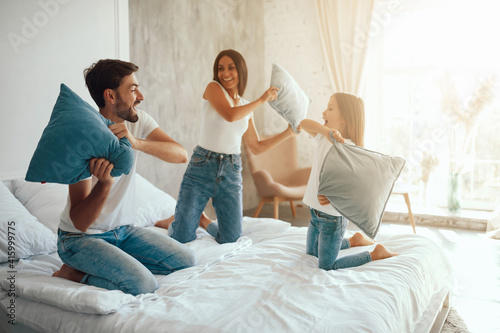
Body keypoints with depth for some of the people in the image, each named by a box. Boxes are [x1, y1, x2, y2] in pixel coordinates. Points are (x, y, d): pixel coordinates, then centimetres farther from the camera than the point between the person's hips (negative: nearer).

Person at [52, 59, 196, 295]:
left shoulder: (138, 121, -4)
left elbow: (181, 155, -19)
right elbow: (79, 222, -23)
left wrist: (136, 142, -35)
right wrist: (104, 184, -42)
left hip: (123, 230, 7)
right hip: (80, 238, -7)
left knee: (186, 261, -4)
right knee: (143, 284, -26)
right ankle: (74, 274, -2)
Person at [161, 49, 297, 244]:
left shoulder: (246, 107, 14)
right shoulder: (213, 88, -2)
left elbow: (256, 147, 18)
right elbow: (230, 115, -21)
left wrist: (288, 133, 12)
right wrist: (262, 99, -10)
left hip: (231, 172, 5)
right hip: (202, 167, -4)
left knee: (231, 240, 2)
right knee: (182, 238, -7)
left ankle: (203, 220, 30)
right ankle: (174, 221, 29)